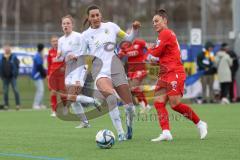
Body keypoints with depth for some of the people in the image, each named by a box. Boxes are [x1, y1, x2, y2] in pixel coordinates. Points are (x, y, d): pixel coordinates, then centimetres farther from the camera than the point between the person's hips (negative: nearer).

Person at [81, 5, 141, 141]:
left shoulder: (111, 26, 8)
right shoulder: (86, 35, 6)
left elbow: (129, 38, 15)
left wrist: (135, 29, -3)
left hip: (115, 68, 2)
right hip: (99, 70, -2)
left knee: (129, 104, -1)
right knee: (111, 97, -32)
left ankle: (129, 126, 33)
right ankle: (120, 133, -26)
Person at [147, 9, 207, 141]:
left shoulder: (165, 33, -8)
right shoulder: (169, 34, 22)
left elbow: (155, 52, -11)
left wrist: (149, 49, 8)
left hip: (174, 73, -10)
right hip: (165, 74, 10)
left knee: (175, 103, -13)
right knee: (158, 101, -4)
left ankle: (200, 124, 2)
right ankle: (166, 133, -12)